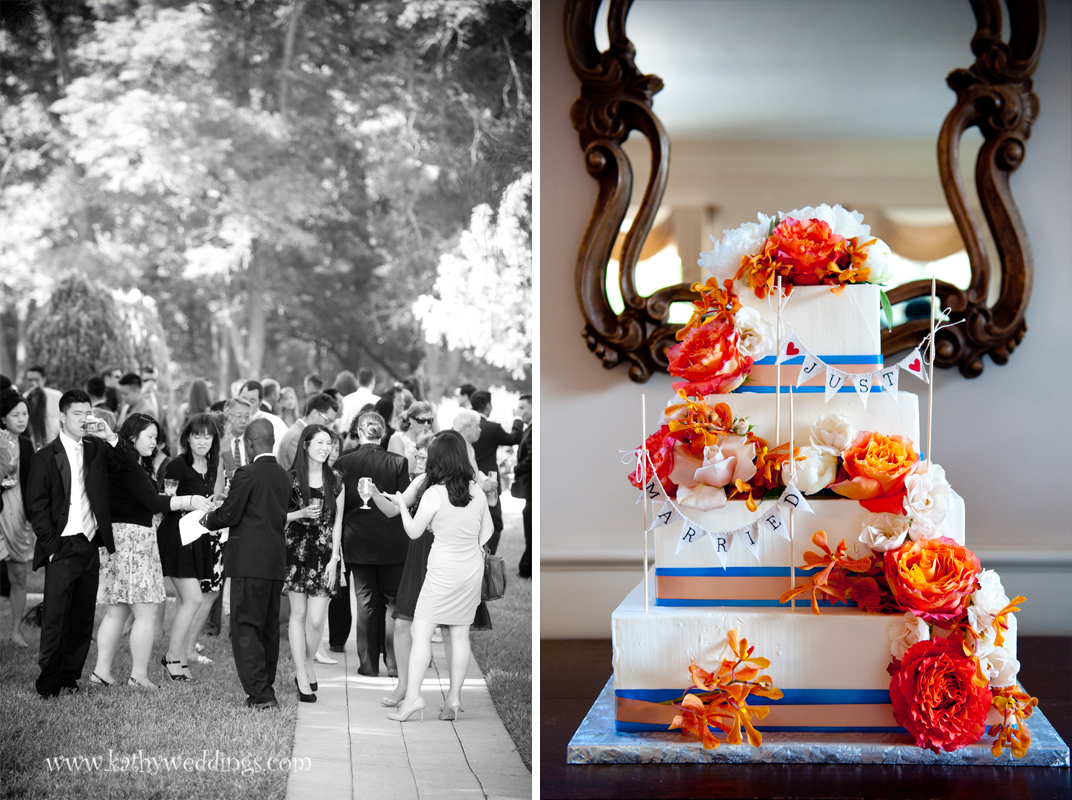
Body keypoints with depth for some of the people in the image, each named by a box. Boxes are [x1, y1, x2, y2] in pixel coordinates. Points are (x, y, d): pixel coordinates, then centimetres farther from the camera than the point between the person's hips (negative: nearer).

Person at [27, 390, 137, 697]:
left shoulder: (96, 449, 10)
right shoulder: (45, 457, -1)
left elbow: (130, 467, 1)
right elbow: (37, 508, -3)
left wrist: (110, 437, -10)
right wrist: (51, 546, -9)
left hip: (91, 545, 4)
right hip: (63, 548, -4)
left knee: (83, 617, 7)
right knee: (55, 618, -6)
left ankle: (69, 677, 16)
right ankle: (48, 681, 2)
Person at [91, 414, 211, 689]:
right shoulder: (127, 466, -14)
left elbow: (145, 502, 12)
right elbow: (152, 502, -20)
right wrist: (189, 501, -19)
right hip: (132, 539, -10)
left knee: (117, 611, 12)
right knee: (146, 613, -5)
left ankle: (101, 671, 14)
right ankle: (139, 675, -2)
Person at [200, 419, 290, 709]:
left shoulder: (247, 474, -12)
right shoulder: (284, 476, 9)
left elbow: (230, 514, -11)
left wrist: (208, 521, 10)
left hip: (249, 562, -7)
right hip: (276, 563, 7)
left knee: (245, 627, -5)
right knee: (269, 628, 14)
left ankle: (259, 693, -11)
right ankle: (266, 689, 21)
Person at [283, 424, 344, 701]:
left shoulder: (335, 481, 5)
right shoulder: (291, 478, -2)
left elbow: (337, 522, 7)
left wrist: (334, 558, 0)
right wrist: (301, 514, -15)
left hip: (325, 553, 1)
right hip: (296, 551, -1)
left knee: (316, 619, -5)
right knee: (298, 613, 2)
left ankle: (307, 664, 19)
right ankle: (302, 675, 9)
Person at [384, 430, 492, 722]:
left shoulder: (434, 494, -15)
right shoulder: (476, 491, -1)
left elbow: (413, 531, -3)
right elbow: (487, 532, 8)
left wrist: (401, 504, 12)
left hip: (443, 572, -5)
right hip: (472, 569, 5)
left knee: (421, 631, 0)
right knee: (460, 635, 10)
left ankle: (413, 695, -7)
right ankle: (454, 698, 12)